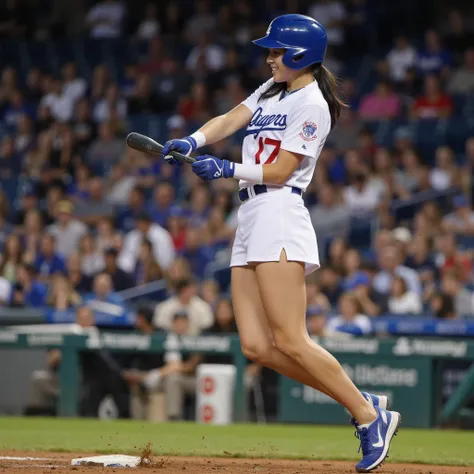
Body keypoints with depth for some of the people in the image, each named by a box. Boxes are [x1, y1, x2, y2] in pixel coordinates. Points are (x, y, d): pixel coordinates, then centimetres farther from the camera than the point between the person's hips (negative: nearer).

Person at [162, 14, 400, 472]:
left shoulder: (312, 105, -6)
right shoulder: (272, 90, 21)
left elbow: (279, 172, -12)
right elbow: (229, 120, 9)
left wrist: (226, 169, -11)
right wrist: (193, 141, -8)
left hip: (279, 215, -9)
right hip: (249, 220, 9)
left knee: (289, 343, -16)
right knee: (256, 346, 1)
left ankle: (370, 417, -7)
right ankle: (362, 402, 5)